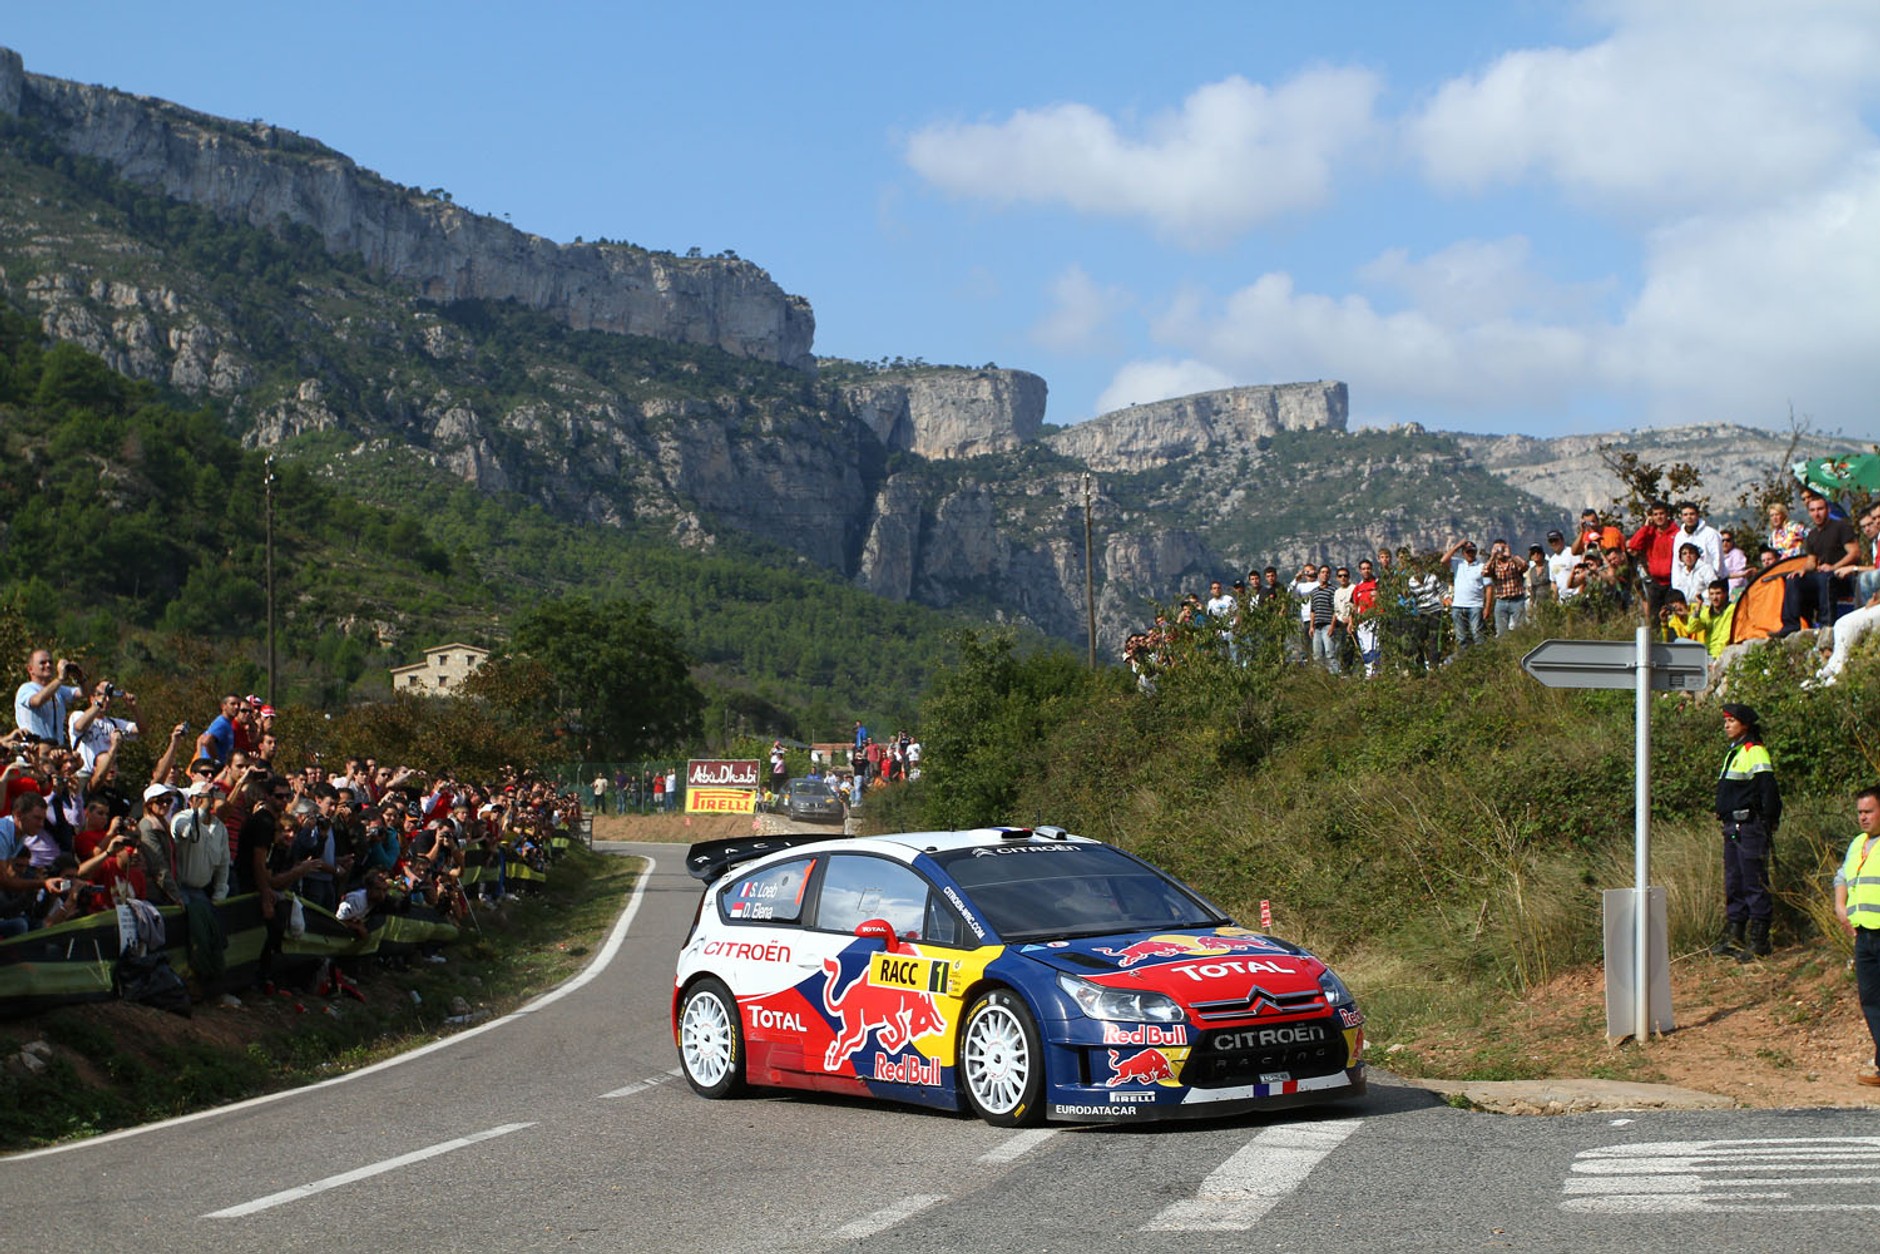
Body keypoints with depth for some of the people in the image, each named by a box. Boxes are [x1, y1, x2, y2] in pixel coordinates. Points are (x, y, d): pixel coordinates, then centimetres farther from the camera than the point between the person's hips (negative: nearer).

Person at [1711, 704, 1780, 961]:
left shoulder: (1755, 753, -11)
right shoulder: (1734, 752, 19)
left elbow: (1769, 792, -17)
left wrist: (1766, 825, -18)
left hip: (1749, 826, -10)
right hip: (1733, 827, 10)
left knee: (1754, 884, -6)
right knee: (1733, 884, 12)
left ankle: (1759, 940, -3)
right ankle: (1733, 937, 16)